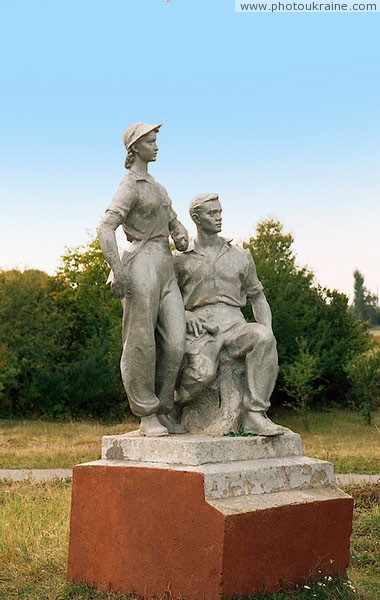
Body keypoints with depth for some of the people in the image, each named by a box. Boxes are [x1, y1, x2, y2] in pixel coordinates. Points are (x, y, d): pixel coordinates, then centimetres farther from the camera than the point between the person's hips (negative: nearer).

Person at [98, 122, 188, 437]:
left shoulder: (155, 186, 23)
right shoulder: (129, 186, -4)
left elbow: (175, 225, 23)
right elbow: (106, 228, -17)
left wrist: (182, 238, -2)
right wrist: (118, 270, -28)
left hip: (166, 269, 8)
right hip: (142, 265, -8)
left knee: (174, 343, -1)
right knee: (142, 344, -4)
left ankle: (161, 413, 9)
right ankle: (147, 416, 4)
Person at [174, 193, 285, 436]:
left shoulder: (240, 256, 20)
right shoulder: (181, 261, 15)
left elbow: (257, 296, 23)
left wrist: (268, 331, 5)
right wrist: (186, 315, -5)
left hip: (234, 324, 2)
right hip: (200, 329, -2)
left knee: (263, 339, -34)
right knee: (203, 373, -35)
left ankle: (254, 415, -32)